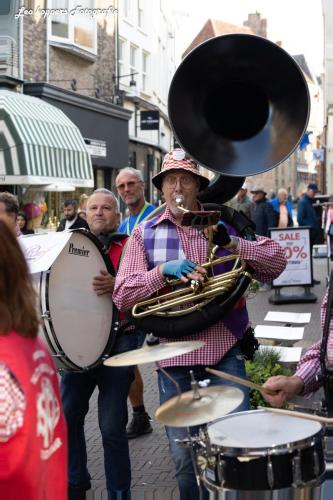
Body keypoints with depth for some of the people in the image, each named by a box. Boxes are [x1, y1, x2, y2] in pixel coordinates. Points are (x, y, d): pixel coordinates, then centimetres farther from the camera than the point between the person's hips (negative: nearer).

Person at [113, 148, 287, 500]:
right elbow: (122, 296, -2)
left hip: (224, 348, 0)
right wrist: (164, 270, -17)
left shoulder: (223, 224, 7)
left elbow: (276, 263, 0)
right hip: (172, 351, 1)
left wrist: (230, 242, -14)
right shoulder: (144, 234, 6)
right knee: (184, 454, 10)